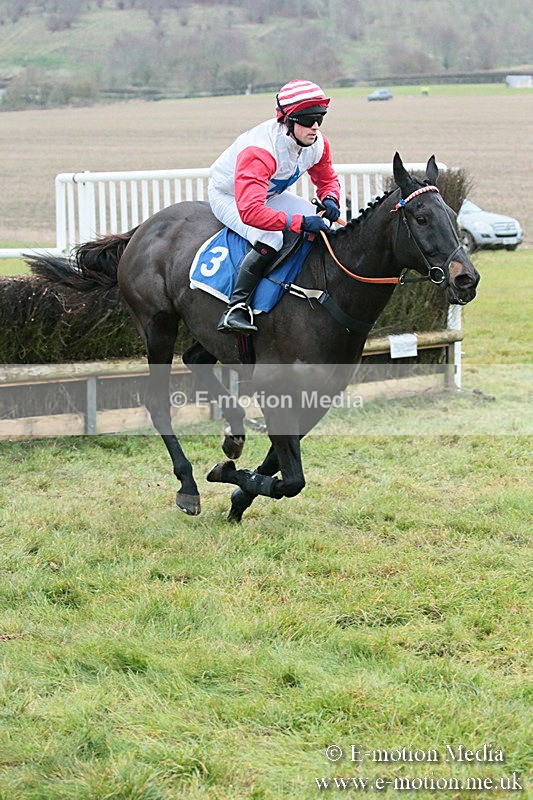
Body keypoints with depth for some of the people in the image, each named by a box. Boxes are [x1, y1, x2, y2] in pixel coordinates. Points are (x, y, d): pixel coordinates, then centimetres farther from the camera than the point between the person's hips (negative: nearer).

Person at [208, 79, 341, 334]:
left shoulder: (317, 143, -17)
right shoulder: (259, 151, -42)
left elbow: (327, 179, 5)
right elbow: (249, 211, -50)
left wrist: (330, 199, -21)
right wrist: (300, 222, -53)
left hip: (270, 193, 8)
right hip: (228, 197, -8)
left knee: (323, 225, -9)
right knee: (270, 239, -34)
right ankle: (236, 308, -28)